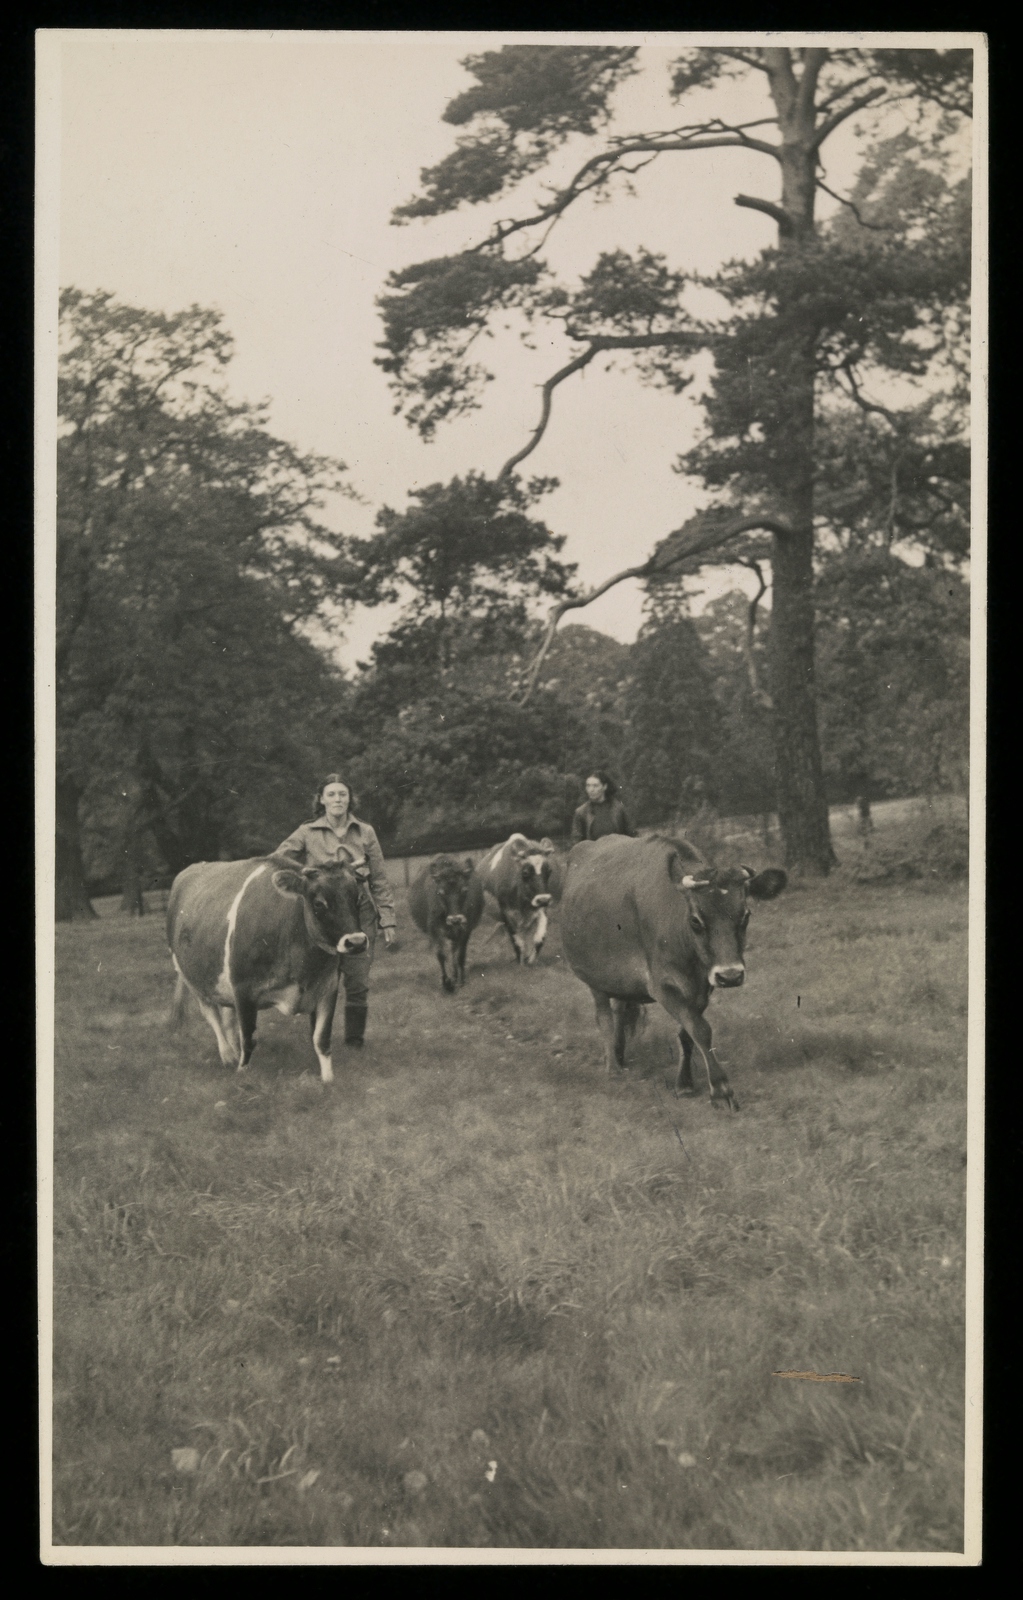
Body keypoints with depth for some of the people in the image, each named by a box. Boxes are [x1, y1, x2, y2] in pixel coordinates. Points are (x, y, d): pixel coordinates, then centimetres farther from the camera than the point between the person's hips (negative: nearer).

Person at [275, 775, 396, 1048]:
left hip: (360, 915, 1)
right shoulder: (306, 834, 4)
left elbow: (380, 881, 8)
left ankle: (355, 1041, 13)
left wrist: (387, 921, 4)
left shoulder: (365, 833, 7)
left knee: (358, 982, -1)